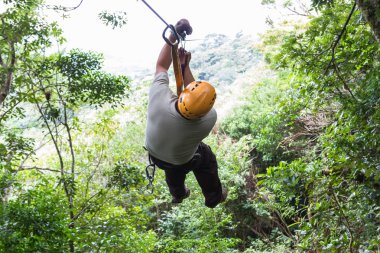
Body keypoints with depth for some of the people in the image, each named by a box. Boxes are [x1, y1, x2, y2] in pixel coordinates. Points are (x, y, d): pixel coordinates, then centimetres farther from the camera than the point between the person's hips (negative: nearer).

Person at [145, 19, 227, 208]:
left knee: (173, 170, 36)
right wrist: (185, 66, -20)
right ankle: (214, 198, 53)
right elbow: (195, 99, -20)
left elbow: (161, 65, -24)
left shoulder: (159, 98, -44)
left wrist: (173, 35, -24)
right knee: (207, 159, 30)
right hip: (182, 161, -2)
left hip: (154, 154, 2)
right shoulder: (208, 119, -43)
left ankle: (178, 195, 67)